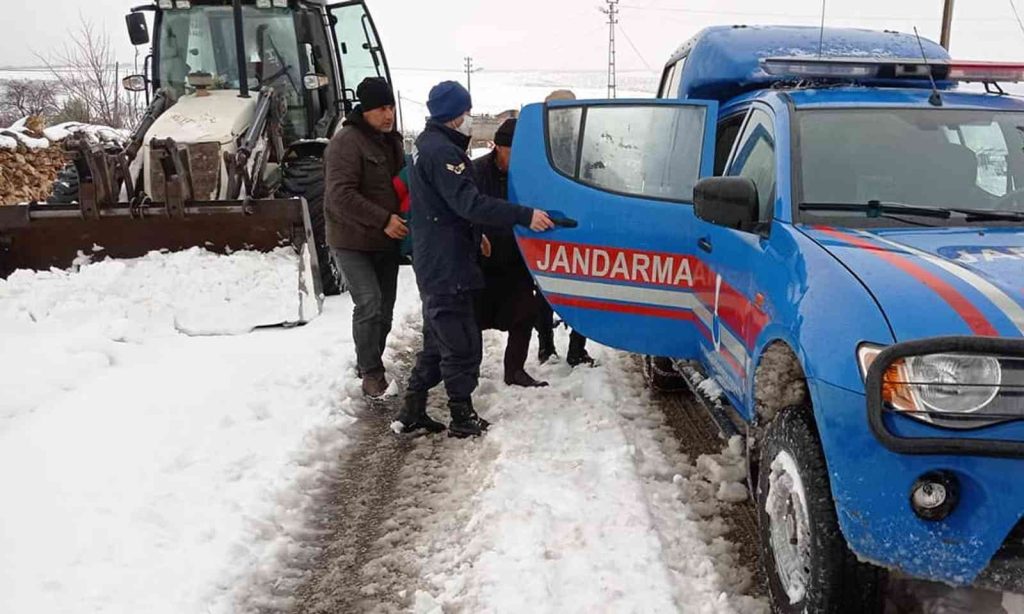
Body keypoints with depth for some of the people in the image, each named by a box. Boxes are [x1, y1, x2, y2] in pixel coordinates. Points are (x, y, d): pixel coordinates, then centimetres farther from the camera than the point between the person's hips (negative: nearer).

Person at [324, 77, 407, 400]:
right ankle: (371, 372, -2)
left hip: (386, 240, 8)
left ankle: (369, 363, 30)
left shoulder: (391, 140, 11)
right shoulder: (347, 141, -17)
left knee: (385, 309, 13)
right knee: (369, 305, -16)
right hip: (353, 242, -8)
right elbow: (341, 195, -25)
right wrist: (383, 220, -28)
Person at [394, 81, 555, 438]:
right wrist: (525, 216, -31)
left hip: (434, 266, 11)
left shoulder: (428, 147, 16)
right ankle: (463, 418, 9)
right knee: (462, 345, -1)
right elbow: (470, 203, -28)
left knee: (437, 342, 17)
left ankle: (412, 413, 21)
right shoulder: (442, 151, -18)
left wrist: (474, 236, 27)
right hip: (447, 268, -11)